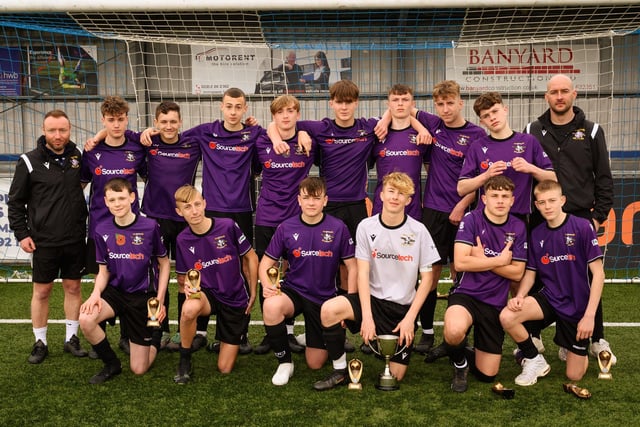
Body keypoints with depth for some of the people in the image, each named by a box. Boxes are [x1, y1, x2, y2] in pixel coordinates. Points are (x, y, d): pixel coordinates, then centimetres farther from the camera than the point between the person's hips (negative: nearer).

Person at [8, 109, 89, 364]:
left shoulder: (78, 157, 3)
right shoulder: (30, 161, -6)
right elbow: (15, 201, 0)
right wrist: (21, 234, -5)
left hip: (75, 240, 3)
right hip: (43, 242, -3)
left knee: (73, 288, 10)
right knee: (41, 291, 7)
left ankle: (71, 339, 23)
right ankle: (40, 343, 20)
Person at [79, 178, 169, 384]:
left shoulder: (150, 226, -14)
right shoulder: (102, 230, -5)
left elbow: (164, 264, -2)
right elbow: (103, 271, 3)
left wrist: (160, 300, -9)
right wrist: (96, 293, -17)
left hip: (142, 296, -3)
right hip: (115, 291, 3)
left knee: (139, 369, 0)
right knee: (86, 319, -31)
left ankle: (155, 338, 36)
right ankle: (111, 365, -2)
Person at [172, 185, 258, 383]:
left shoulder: (228, 226, -17)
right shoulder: (183, 240, -8)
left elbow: (251, 258, -3)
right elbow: (182, 277, 5)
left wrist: (253, 293, -1)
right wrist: (187, 286, -19)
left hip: (236, 299, -1)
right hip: (207, 293, 1)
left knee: (224, 369, 1)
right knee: (189, 309, -39)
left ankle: (236, 337, 34)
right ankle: (184, 361, -11)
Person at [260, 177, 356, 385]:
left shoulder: (338, 228, -9)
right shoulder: (286, 228, -6)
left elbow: (352, 266, -1)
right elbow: (266, 263, 1)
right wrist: (267, 285, -20)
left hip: (324, 298, 0)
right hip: (293, 291, 0)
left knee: (315, 364, 3)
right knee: (271, 306, -36)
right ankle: (284, 361, -10)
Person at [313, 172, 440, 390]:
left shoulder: (418, 231, -7)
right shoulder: (367, 227, -5)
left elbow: (426, 278, -3)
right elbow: (363, 273, -8)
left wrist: (410, 317, -10)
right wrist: (366, 316, -17)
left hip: (403, 307, 0)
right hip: (373, 299, 0)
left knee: (395, 376, 1)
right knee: (329, 310, -29)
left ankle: (392, 343, 35)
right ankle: (340, 371, -8)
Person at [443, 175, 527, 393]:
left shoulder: (518, 227, 3)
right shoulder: (472, 219, -8)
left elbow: (517, 273, -1)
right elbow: (460, 263, -19)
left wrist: (482, 259, -12)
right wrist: (499, 260, -10)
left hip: (495, 303, 4)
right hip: (466, 294, -3)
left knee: (487, 375, 3)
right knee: (455, 331, -39)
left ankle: (472, 354, 40)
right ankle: (460, 363, -2)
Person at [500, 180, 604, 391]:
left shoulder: (582, 227, -14)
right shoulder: (536, 234, 0)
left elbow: (598, 273, -13)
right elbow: (530, 273, 8)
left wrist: (589, 315, -18)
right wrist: (520, 296, -13)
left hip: (578, 306, -3)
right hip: (549, 298, 3)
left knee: (574, 377, 4)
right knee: (507, 316, -26)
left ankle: (578, 351, 40)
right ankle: (534, 361, 1)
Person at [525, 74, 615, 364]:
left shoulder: (591, 131, 5)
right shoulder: (533, 131, 6)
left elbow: (604, 178, 5)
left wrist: (599, 216, -1)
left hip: (581, 218, 0)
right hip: (542, 219, 1)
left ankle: (596, 340, 19)